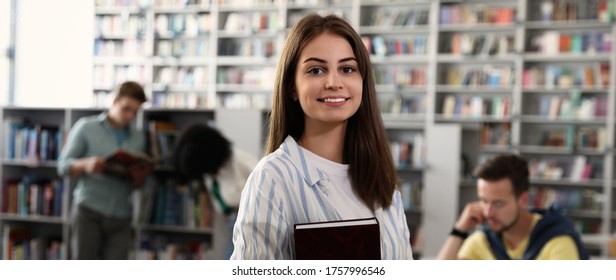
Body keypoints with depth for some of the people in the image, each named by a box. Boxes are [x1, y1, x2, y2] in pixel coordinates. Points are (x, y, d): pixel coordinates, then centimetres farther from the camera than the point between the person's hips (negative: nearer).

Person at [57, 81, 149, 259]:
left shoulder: (138, 138, 12)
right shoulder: (86, 127, 2)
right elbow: (63, 165, 0)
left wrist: (139, 176, -8)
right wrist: (86, 165, -21)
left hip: (121, 217, 3)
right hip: (89, 212, -3)